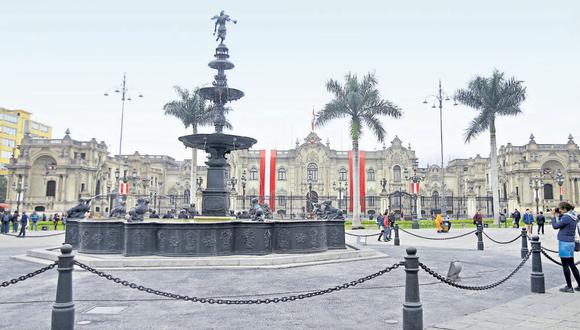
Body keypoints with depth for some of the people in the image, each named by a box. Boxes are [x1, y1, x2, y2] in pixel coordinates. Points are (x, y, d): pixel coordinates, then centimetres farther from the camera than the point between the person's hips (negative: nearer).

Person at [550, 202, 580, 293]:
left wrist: (553, 216, -3)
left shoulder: (566, 217, -18)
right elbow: (562, 224, 18)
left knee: (565, 265, 0)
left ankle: (569, 287, 6)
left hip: (564, 243, -9)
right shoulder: (572, 217, 10)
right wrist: (559, 216, 8)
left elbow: (555, 226, -13)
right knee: (572, 265, 16)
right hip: (570, 242, 9)